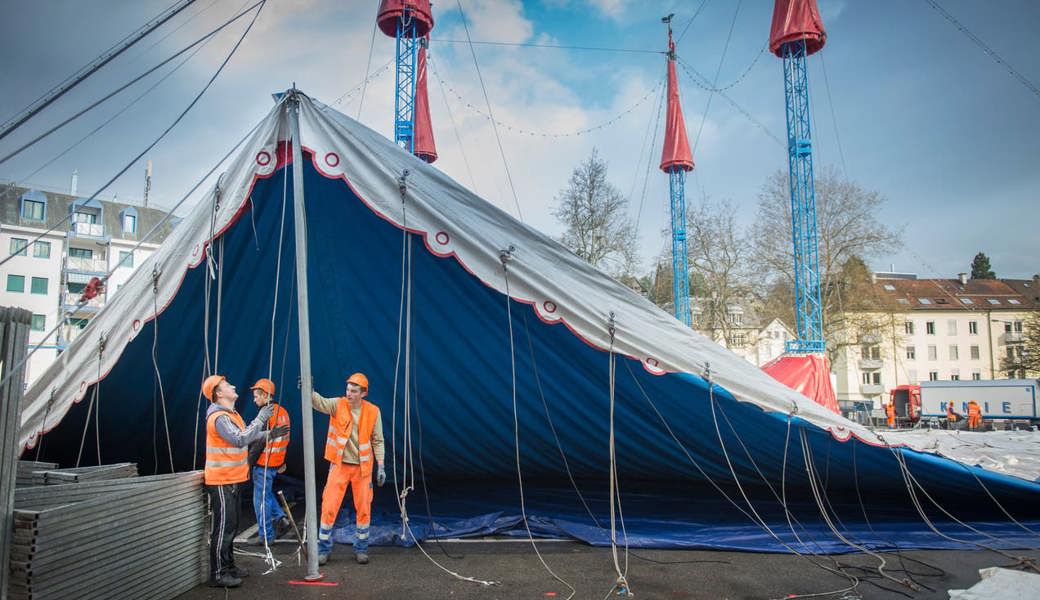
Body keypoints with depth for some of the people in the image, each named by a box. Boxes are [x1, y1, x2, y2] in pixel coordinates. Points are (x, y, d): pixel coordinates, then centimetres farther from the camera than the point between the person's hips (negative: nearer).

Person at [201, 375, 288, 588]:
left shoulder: (232, 414, 14)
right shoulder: (219, 417, -20)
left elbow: (246, 436, 20)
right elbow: (241, 440, -30)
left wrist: (270, 434, 11)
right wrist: (261, 418, -26)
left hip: (231, 480, 10)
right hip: (221, 482, -10)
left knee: (231, 526, 17)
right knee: (223, 528, -5)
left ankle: (228, 566, 28)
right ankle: (218, 574, 2)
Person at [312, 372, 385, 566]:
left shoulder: (373, 411, -5)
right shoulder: (338, 405, -6)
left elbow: (377, 441, 1)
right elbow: (319, 402, -26)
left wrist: (380, 466, -3)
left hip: (362, 467, 1)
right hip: (339, 465, 0)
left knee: (364, 508, 7)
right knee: (329, 506, -1)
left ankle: (361, 548, 24)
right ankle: (323, 548, 16)